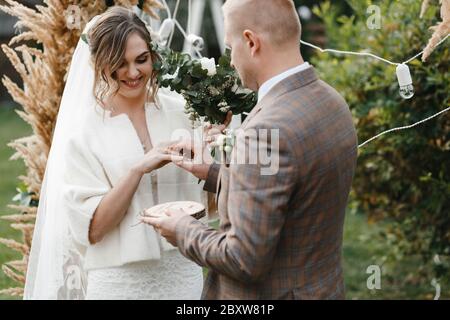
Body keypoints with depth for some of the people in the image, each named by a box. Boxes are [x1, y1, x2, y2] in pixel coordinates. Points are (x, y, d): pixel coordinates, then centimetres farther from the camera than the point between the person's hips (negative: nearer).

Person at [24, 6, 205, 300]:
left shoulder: (181, 110, -2)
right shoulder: (82, 132, -8)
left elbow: (209, 199, 4)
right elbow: (92, 228, -12)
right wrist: (138, 169, -22)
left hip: (183, 270, 2)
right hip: (121, 280, -2)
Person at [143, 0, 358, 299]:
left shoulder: (266, 131, -27)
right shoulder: (332, 102, 0)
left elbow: (246, 258, -24)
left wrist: (184, 230, -8)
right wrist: (214, 173, 12)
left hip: (268, 294, -8)